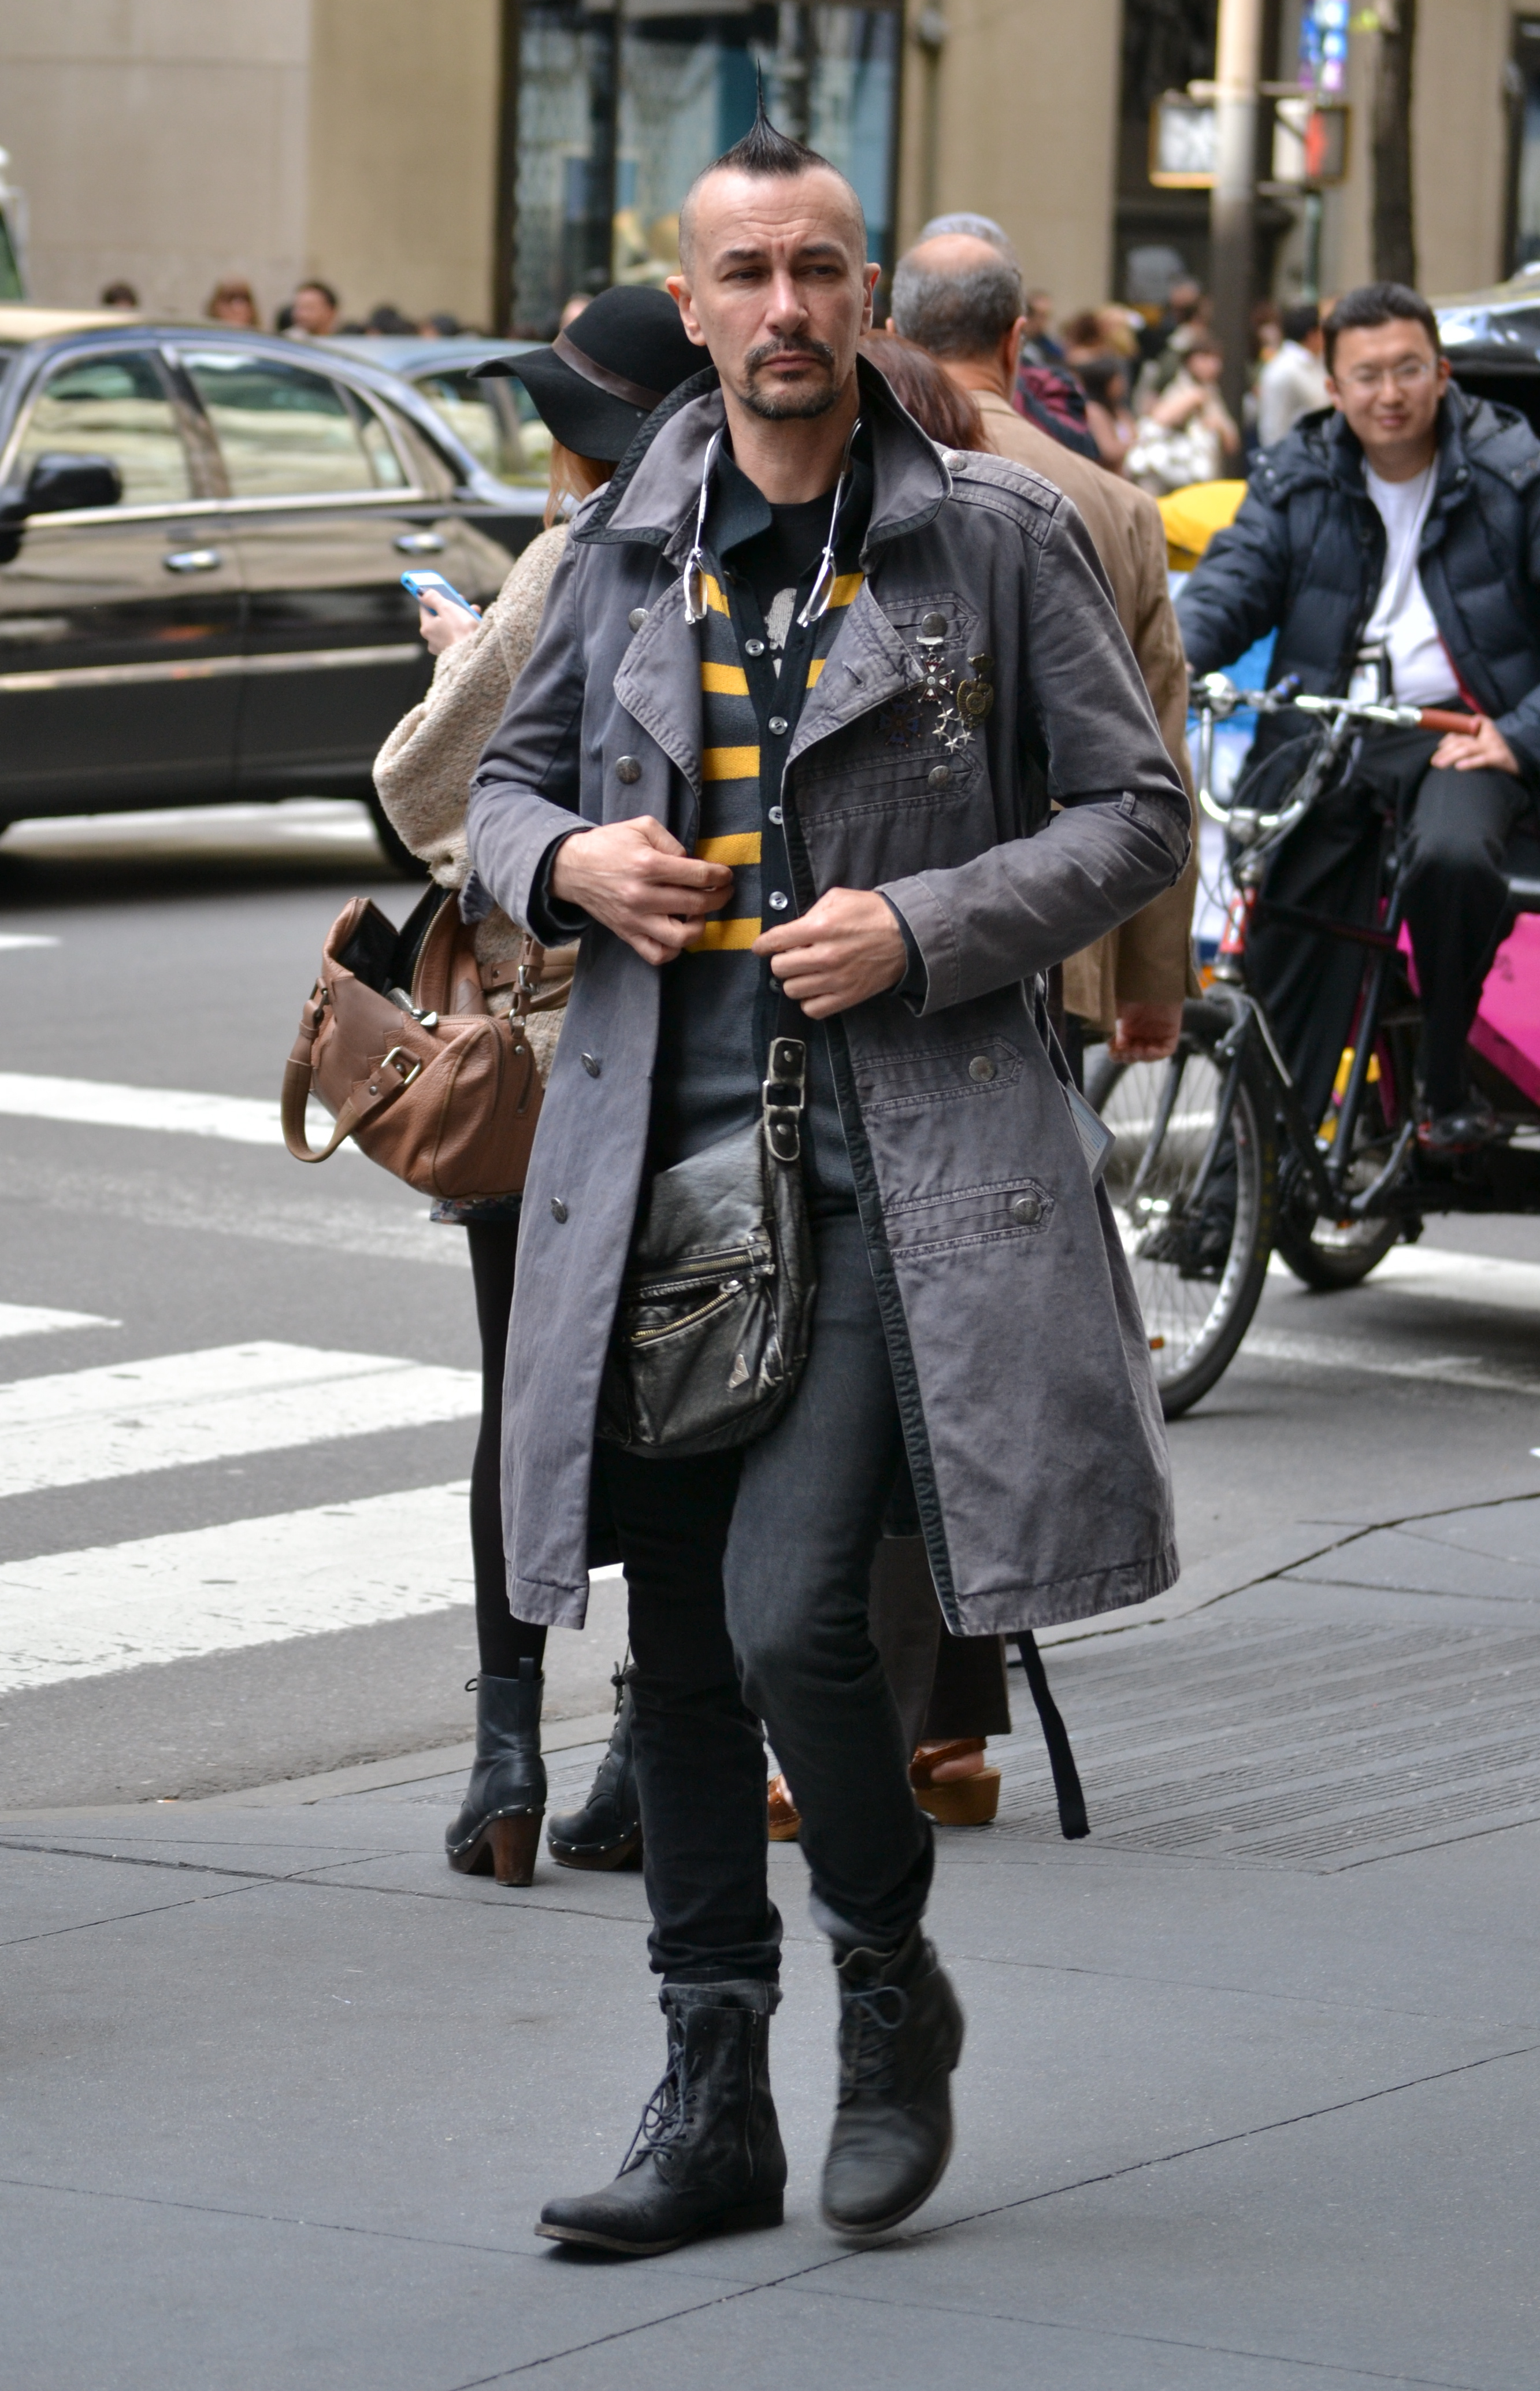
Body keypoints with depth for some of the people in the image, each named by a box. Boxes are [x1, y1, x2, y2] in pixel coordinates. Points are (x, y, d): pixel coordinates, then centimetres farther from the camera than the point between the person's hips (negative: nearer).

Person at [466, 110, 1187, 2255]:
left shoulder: (1000, 540, -1)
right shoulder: (624, 549, 9)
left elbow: (1137, 812, 1)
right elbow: (502, 786, 20)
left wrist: (925, 929, -12)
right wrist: (570, 858, -3)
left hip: (905, 1168, -4)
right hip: (666, 1152, 4)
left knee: (792, 1611, -15)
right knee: (682, 1646, 7)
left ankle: (894, 1988, 12)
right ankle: (714, 2105, 17)